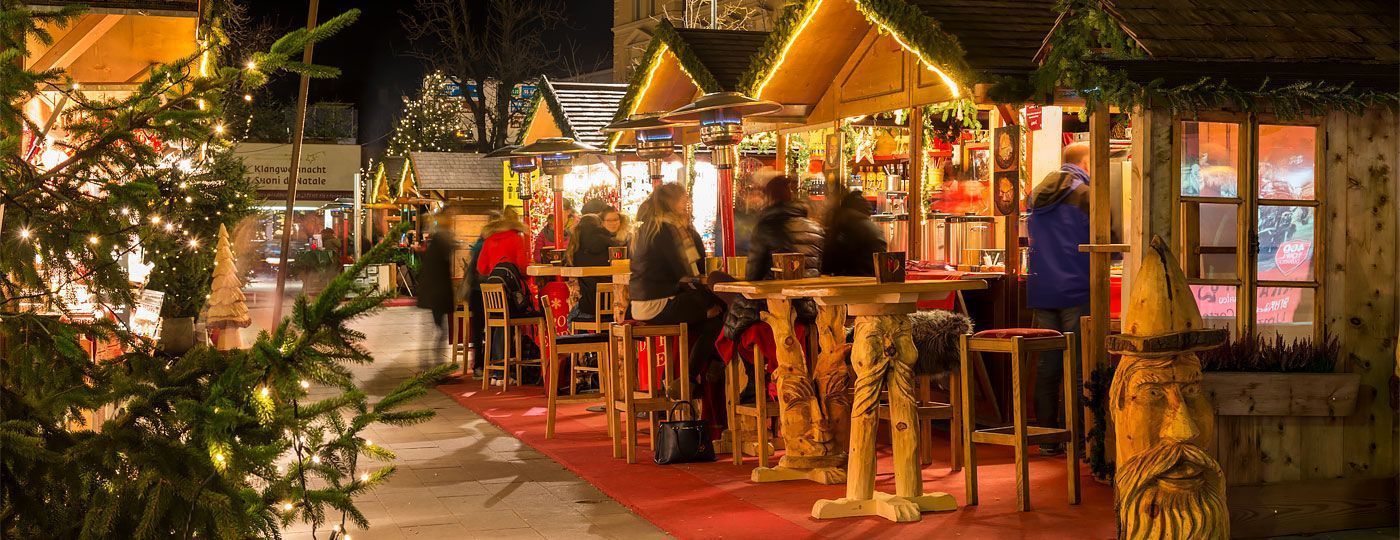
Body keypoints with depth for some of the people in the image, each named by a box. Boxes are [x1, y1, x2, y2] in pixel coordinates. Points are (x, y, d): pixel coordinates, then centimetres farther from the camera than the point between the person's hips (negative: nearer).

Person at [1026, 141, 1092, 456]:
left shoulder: (1038, 194, 13)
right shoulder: (1084, 194, -8)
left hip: (1040, 289, 6)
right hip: (1075, 288, -6)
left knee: (1046, 363, 8)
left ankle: (1046, 435, 11)